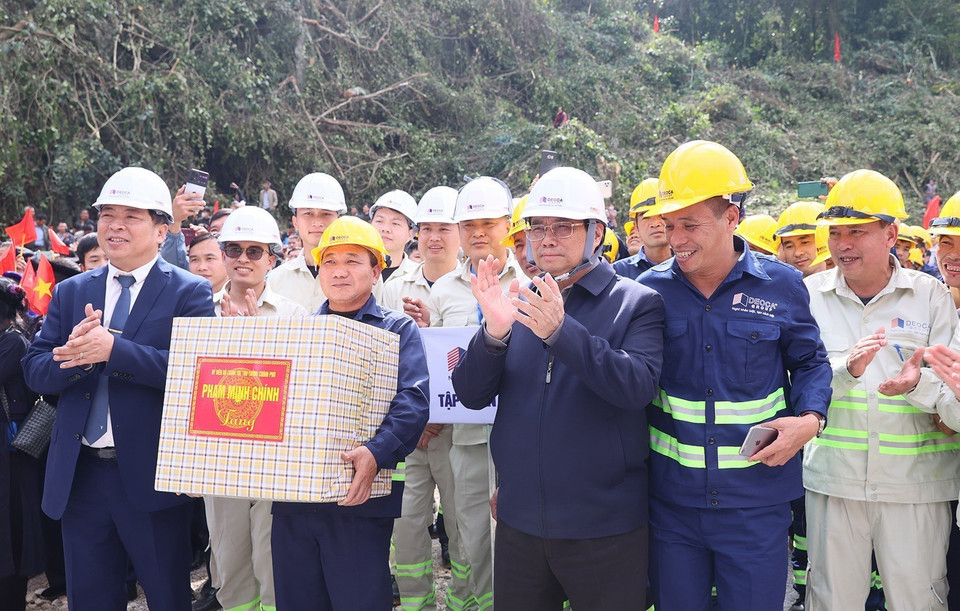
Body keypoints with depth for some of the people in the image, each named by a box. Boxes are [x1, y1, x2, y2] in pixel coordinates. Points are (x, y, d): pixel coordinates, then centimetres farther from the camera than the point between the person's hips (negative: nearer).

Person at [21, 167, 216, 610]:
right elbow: (35, 372, 2)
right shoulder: (70, 293, 9)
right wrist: (77, 353, -19)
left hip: (151, 473, -4)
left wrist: (112, 349, -27)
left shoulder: (190, 293, -5)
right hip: (79, 475, 4)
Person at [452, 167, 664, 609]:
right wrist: (494, 333, -21)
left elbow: (638, 386, -22)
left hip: (605, 527, -3)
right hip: (519, 521, 4)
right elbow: (471, 395, -2)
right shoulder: (515, 303, 6)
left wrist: (560, 331, -34)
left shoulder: (636, 303, -5)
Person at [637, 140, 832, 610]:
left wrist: (810, 419, -9)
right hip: (671, 497, 1)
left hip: (756, 498, -1)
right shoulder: (651, 289, -2)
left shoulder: (781, 285, -4)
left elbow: (810, 362, 7)